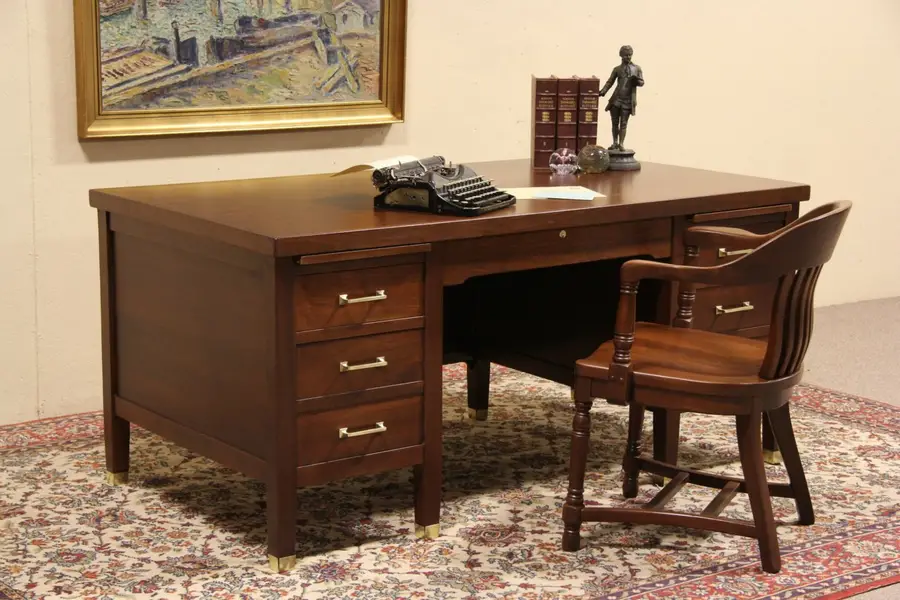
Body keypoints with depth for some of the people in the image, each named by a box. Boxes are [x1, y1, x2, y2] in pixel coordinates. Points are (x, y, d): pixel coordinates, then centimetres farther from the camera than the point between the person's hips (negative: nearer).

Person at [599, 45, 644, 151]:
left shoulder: (637, 68, 7)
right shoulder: (617, 69, 8)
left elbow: (642, 82, 10)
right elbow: (610, 82, 9)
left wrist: (637, 81, -14)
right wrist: (603, 91, -6)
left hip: (628, 101, -1)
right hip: (616, 99, 1)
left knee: (623, 123, 0)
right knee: (615, 122, 5)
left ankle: (621, 144, 4)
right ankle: (615, 143, 16)